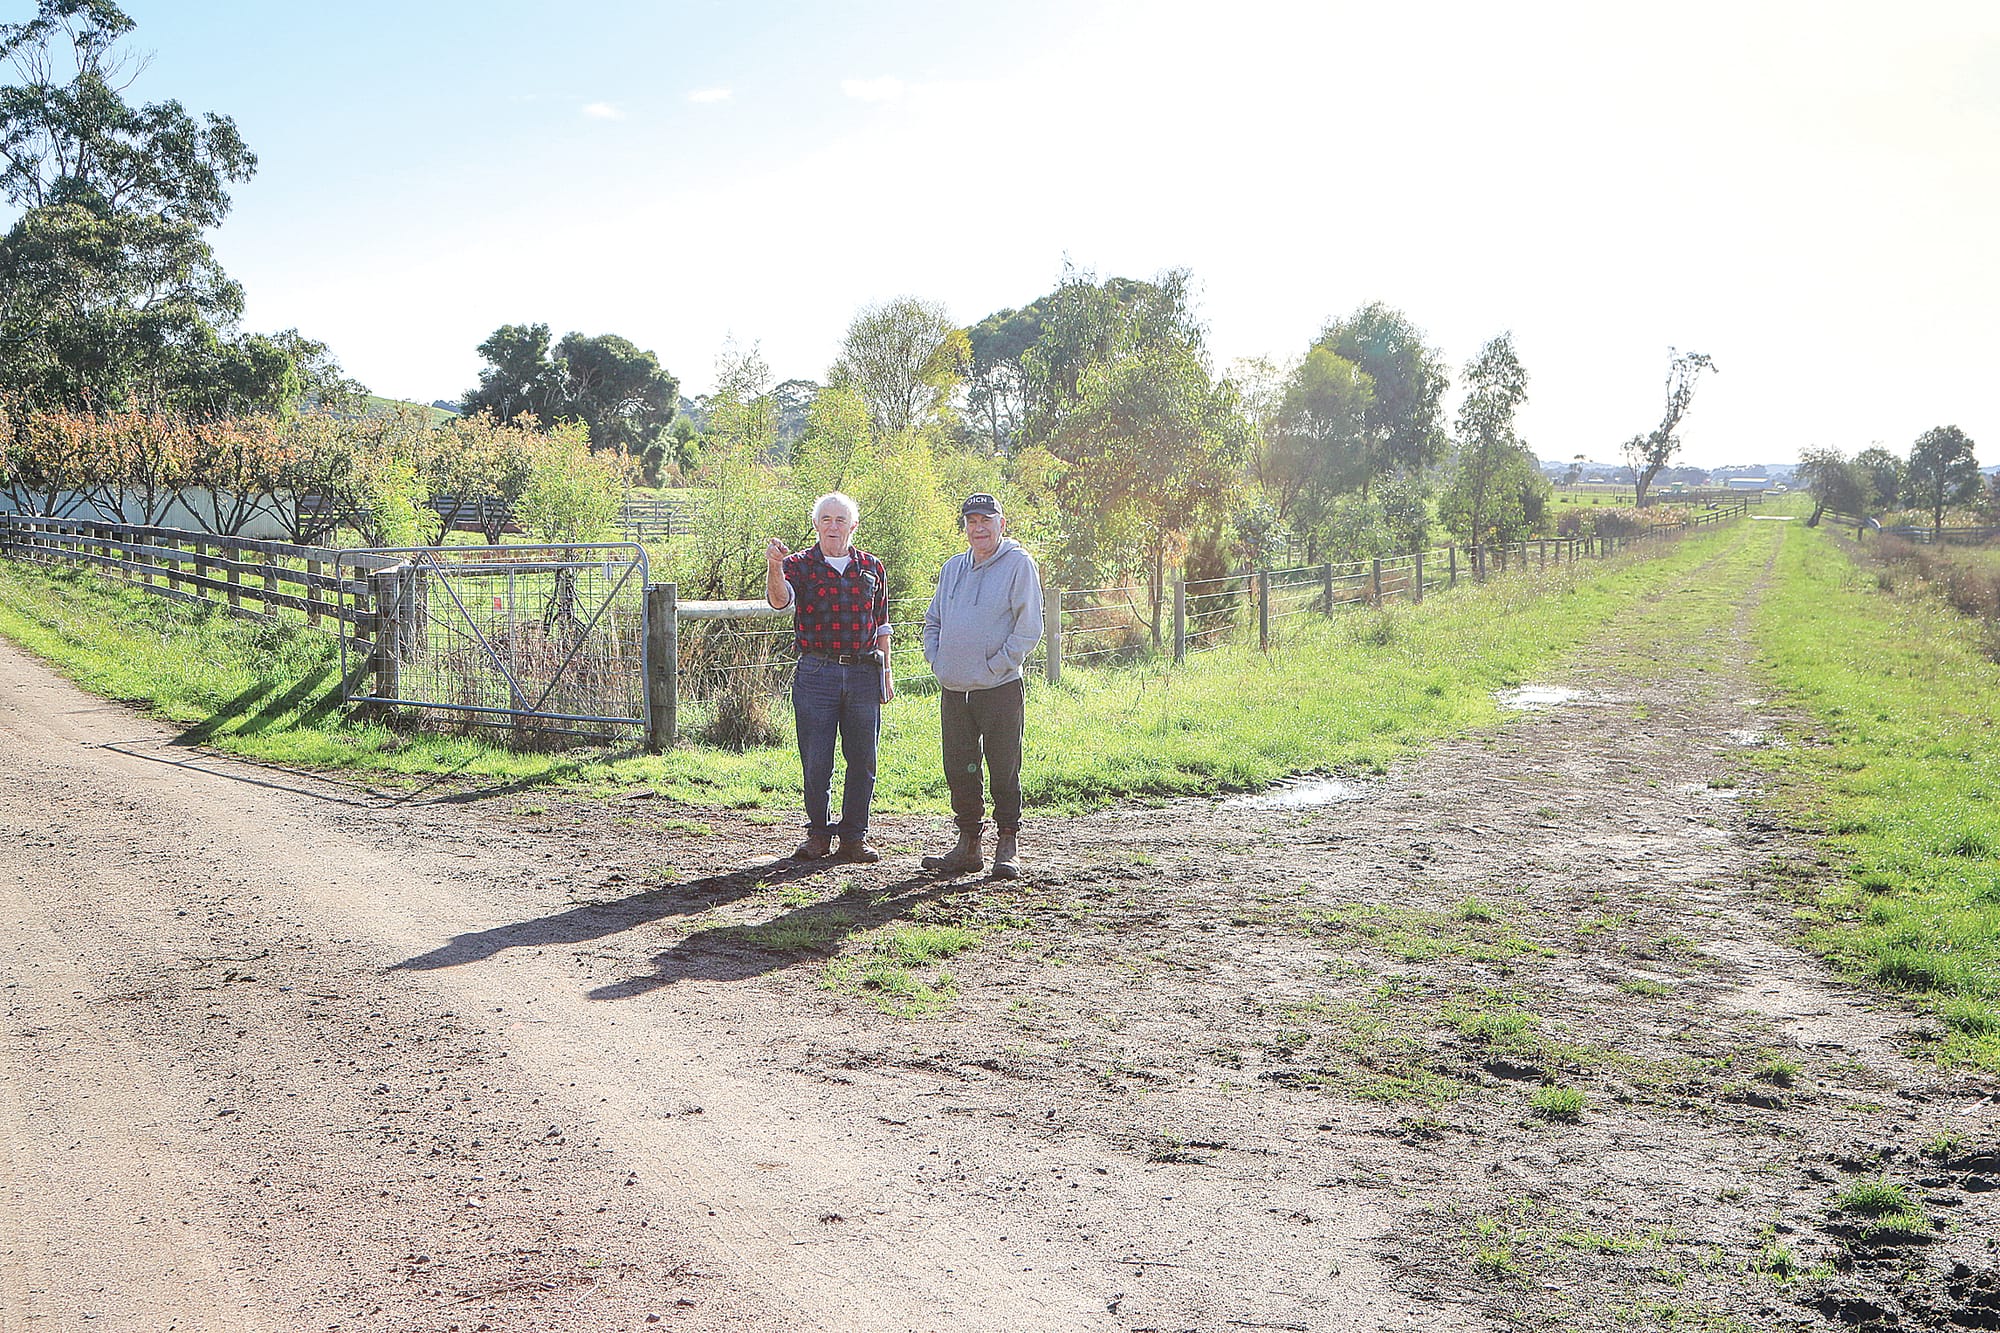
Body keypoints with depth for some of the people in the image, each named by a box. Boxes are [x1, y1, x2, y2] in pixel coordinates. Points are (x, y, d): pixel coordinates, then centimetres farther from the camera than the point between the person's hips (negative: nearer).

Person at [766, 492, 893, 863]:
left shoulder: (872, 568, 11)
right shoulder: (800, 564, 3)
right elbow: (779, 600, -18)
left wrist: (886, 671, 15)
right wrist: (774, 567, -36)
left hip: (863, 674, 2)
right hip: (816, 674, -2)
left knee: (862, 759, 5)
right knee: (815, 761, 1)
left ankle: (854, 836, 15)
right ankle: (818, 833, 16)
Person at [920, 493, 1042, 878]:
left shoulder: (1019, 564, -5)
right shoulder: (953, 568, 14)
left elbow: (1028, 629, -9)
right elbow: (932, 622, 23)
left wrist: (995, 666, -11)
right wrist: (936, 661, 8)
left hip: (1000, 690, -6)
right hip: (953, 691, 6)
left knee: (1004, 772, 0)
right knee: (959, 771, 10)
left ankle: (1007, 848, 10)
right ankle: (968, 844, 21)